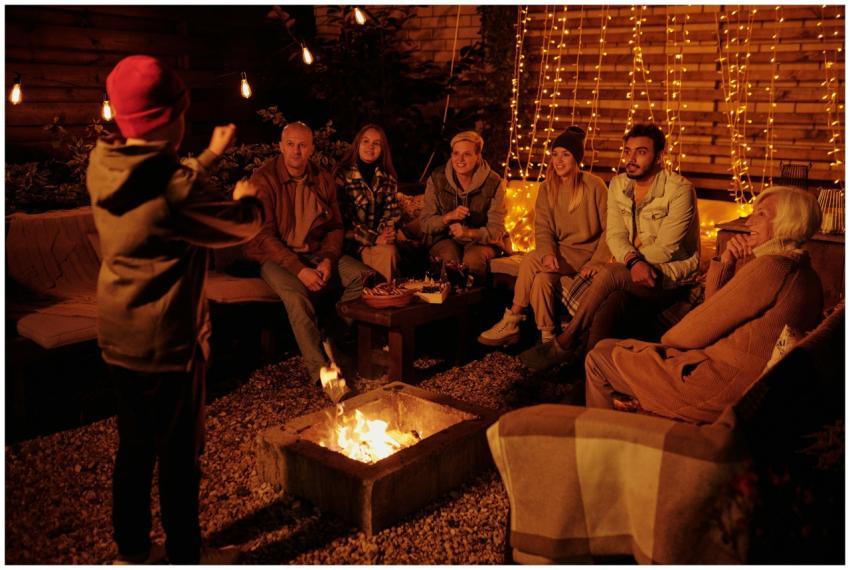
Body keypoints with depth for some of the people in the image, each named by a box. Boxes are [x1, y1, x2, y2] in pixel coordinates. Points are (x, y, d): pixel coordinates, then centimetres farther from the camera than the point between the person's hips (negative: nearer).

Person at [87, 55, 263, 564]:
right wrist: (248, 198, 11)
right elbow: (242, 226, -12)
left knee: (134, 447, 20)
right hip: (168, 343, -8)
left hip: (118, 337, 8)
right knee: (179, 454, 10)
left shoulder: (103, 168, -2)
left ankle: (132, 551, 36)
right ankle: (187, 555, 27)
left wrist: (211, 156, 27)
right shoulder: (176, 187, -26)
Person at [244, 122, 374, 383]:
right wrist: (299, 269, -24)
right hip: (276, 257, -5)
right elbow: (263, 236, -14)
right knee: (296, 295, -35)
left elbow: (335, 227, 9)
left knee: (366, 277, -16)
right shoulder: (263, 179, -9)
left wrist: (328, 261, -11)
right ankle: (320, 369, -29)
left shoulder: (322, 179, 6)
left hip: (317, 253, 5)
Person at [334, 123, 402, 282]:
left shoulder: (387, 178, 12)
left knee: (390, 251, -28)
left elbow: (392, 210, 13)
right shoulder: (343, 175, -3)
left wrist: (387, 229, -10)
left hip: (380, 237, 4)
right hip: (352, 241, -3)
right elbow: (342, 217, -9)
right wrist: (373, 239, -16)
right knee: (371, 255, -32)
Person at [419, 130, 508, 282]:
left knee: (473, 258, -32)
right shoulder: (437, 179, -4)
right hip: (445, 238, 1)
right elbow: (424, 223, -3)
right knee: (449, 257, -32)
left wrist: (469, 233, -29)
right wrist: (449, 217, -23)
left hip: (482, 241, 0)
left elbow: (496, 230, -10)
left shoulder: (493, 182, -8)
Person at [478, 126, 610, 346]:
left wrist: (595, 263, -17)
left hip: (586, 253, -4)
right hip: (560, 254, 4)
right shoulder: (546, 188, 7)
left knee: (531, 260, -27)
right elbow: (543, 229, 0)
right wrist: (548, 253, -21)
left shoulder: (594, 186, -6)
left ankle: (512, 322, -16)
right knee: (541, 279, -29)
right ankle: (547, 339, -16)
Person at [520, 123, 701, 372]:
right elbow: (615, 236, -3)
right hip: (632, 267, 6)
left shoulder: (679, 190, -14)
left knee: (608, 275, -31)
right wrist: (634, 261, -25)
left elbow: (666, 248, -18)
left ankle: (563, 346, -20)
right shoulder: (618, 185, 4)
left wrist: (621, 264, -15)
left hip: (673, 271, -6)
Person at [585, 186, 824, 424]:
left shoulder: (771, 267, -19)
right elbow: (713, 309, 13)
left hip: (723, 384, -11)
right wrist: (725, 263, 0)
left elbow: (698, 331, -15)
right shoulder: (802, 273, 13)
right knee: (608, 348, 20)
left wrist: (667, 338, 6)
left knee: (599, 358, 2)